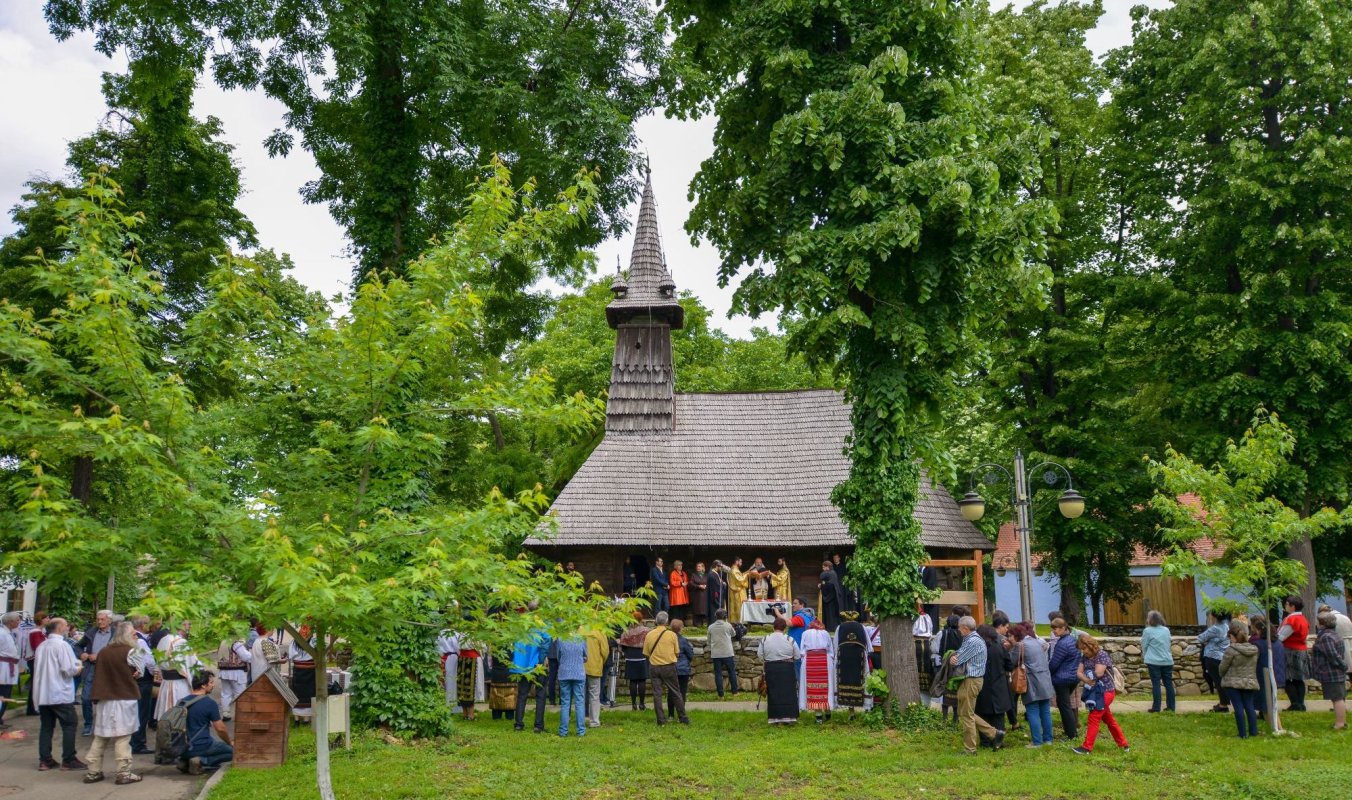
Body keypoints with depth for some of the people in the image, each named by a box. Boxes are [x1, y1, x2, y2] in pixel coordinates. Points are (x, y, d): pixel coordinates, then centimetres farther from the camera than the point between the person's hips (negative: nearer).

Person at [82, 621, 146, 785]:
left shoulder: (103, 651, 6)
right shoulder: (130, 651, -12)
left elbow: (100, 673, 12)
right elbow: (140, 669, -2)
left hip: (104, 699, 6)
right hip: (124, 699, -6)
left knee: (100, 736, 13)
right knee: (122, 737, -2)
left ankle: (93, 772, 17)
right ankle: (124, 773, 1)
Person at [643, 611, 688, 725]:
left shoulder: (649, 635, -2)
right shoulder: (672, 634, -7)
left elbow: (646, 653, 4)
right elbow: (677, 653, -1)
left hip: (654, 667, 1)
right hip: (669, 666, -1)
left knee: (657, 694, 6)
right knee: (676, 693, 8)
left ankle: (661, 720, 4)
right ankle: (683, 719, 11)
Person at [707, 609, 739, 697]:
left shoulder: (711, 627, 1)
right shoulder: (728, 625, -5)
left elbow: (709, 641, 9)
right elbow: (733, 633, 15)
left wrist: (710, 651, 22)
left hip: (715, 654, 2)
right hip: (727, 653, -2)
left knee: (718, 674, 4)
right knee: (732, 672, 13)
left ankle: (720, 695, 5)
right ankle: (734, 691, 18)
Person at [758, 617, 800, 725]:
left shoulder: (765, 640, -3)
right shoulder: (789, 639, -6)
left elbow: (761, 657, 1)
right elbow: (797, 656, 0)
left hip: (770, 669, 1)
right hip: (787, 669, -1)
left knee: (773, 694, 7)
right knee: (788, 693, 7)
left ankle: (775, 718, 7)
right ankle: (788, 717, 7)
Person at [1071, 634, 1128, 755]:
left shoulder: (1102, 655, -16)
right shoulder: (1085, 657, 7)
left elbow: (1098, 673, -24)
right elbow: (1079, 673, 1)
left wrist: (1086, 678, -6)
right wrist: (1087, 680, -19)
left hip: (1105, 692, -8)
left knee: (1093, 718, -6)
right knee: (1109, 719, 15)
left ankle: (1087, 747, -2)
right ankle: (1123, 744, 25)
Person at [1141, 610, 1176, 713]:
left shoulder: (1148, 631, -8)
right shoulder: (1166, 630, 7)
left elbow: (1144, 646, -1)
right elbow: (1170, 644, 17)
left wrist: (1145, 657, 16)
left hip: (1154, 662, -4)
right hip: (1167, 661, 4)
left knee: (1156, 684, -2)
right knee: (1168, 683, 9)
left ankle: (1156, 707, -2)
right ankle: (1171, 706, 12)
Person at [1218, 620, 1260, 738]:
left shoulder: (1231, 650, -14)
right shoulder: (1254, 649, 4)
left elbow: (1222, 668, -8)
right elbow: (1254, 667, 12)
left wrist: (1222, 676, 12)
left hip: (1233, 683, -5)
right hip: (1250, 683, 5)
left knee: (1238, 707, -2)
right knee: (1249, 706, 11)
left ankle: (1243, 734, 0)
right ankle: (1253, 731, 10)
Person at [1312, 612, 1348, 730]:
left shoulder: (1325, 637, -18)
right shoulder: (1334, 634, 13)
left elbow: (1333, 655, -22)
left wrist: (1343, 666, -12)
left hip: (1331, 674, -10)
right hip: (1339, 673, 10)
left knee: (1337, 698, -9)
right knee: (1340, 698, 15)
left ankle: (1340, 723, -9)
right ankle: (1342, 721, 22)